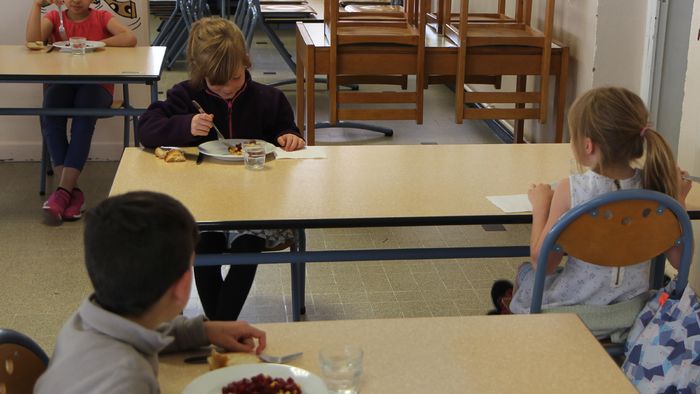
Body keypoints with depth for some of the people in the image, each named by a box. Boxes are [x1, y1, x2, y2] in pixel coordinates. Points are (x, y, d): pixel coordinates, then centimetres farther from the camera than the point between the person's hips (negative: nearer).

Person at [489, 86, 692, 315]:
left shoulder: (571, 190, -21)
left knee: (525, 272, 31)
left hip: (574, 309, -4)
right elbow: (679, 260, -4)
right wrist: (678, 201, 7)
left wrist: (540, 205, -2)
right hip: (633, 309, 4)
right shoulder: (654, 186, -12)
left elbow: (542, 263, -14)